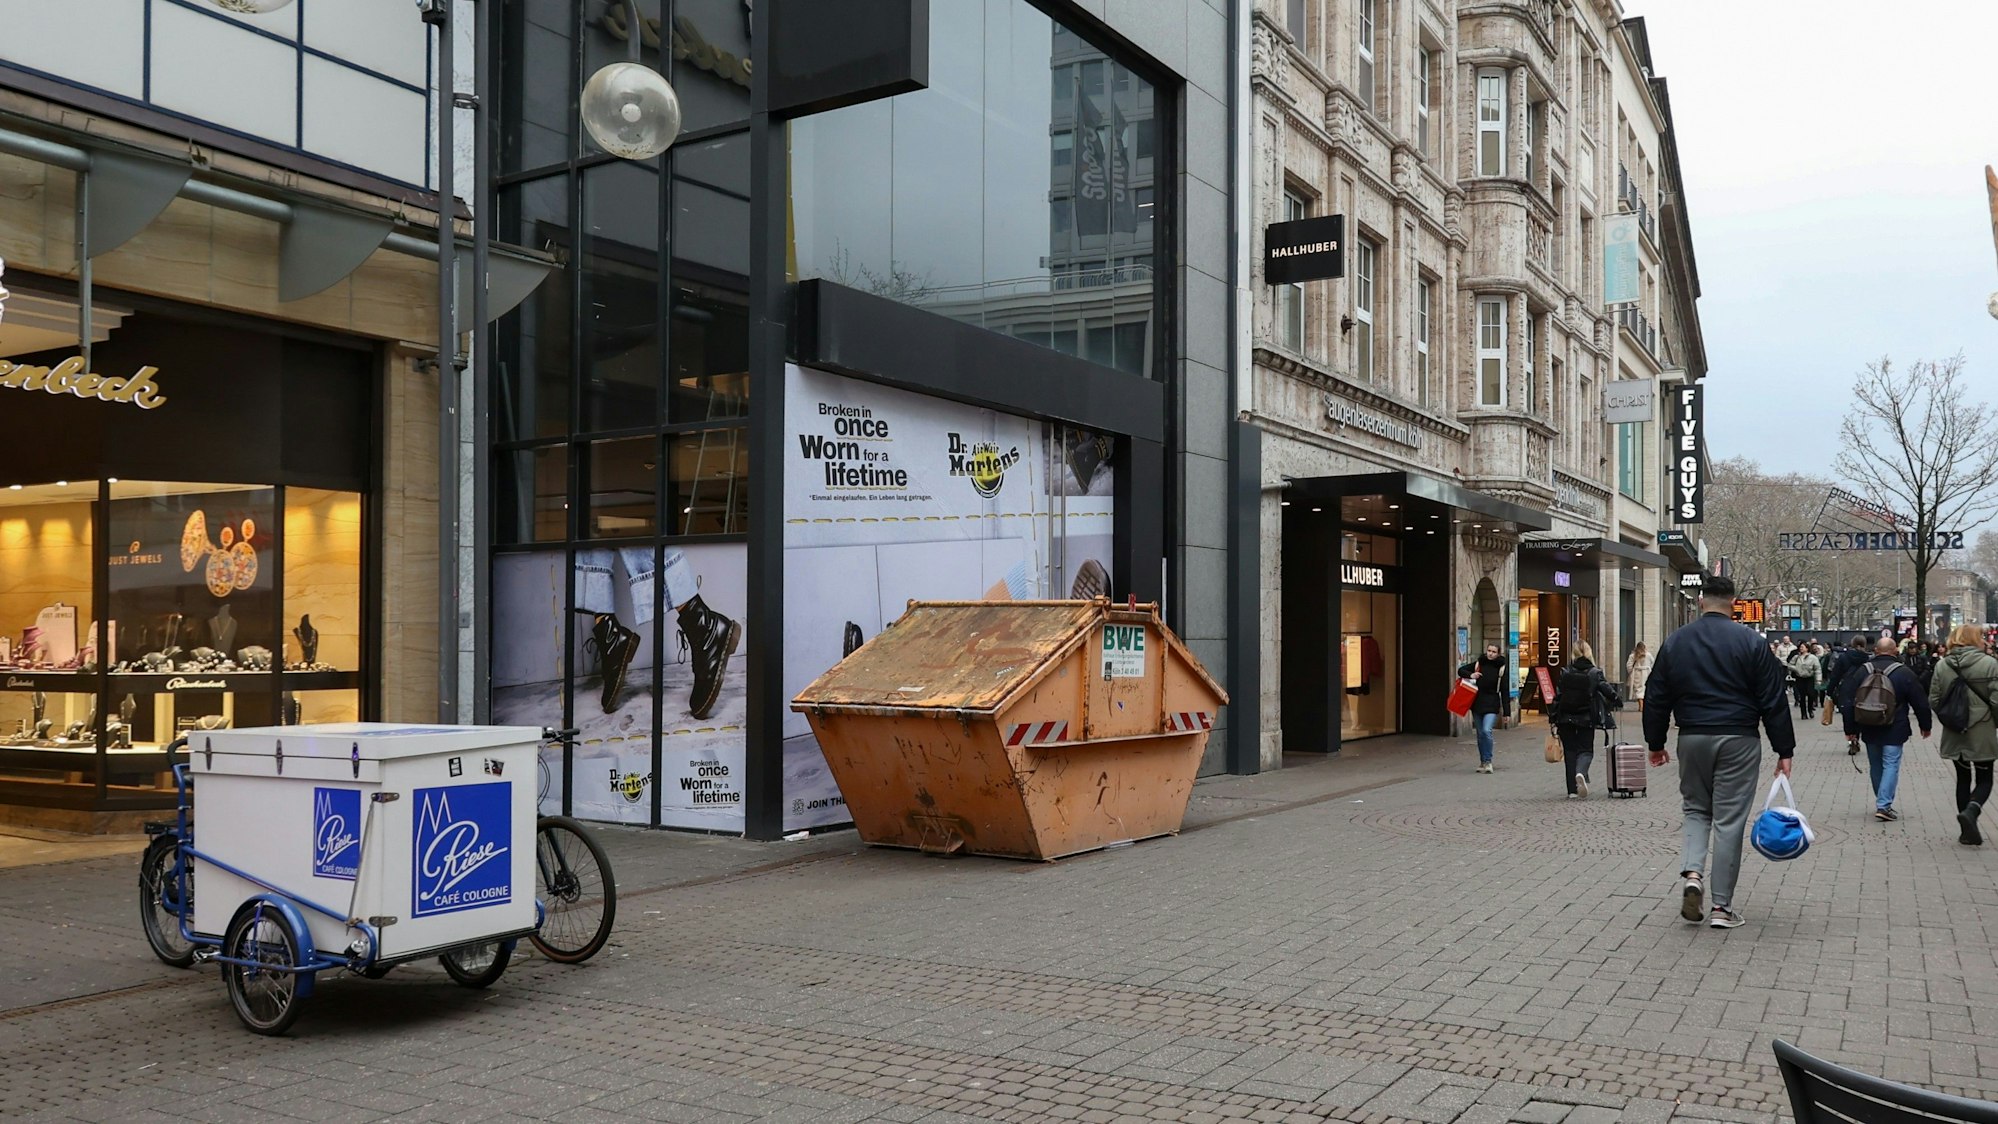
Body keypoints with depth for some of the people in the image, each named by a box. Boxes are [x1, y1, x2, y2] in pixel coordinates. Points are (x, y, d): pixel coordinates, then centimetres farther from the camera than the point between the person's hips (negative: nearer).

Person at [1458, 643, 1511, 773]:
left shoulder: (1502, 669, -1)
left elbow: (1505, 692, -1)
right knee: (1480, 734, 9)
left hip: (1492, 705, -3)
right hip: (1477, 704, 3)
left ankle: (1488, 761, -9)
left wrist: (1506, 712, -5)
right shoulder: (1478, 664, 5)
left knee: (1486, 731, -20)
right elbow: (1461, 670, 13)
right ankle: (1482, 762, 21)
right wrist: (1470, 675, -10)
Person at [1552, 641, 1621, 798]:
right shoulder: (1595, 672, -5)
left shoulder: (1564, 672, -3)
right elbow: (1607, 690, -1)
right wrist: (1618, 701, 20)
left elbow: (1557, 696, -3)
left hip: (1565, 719, 1)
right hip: (1587, 719, -1)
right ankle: (1581, 773, -27)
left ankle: (1573, 790, 7)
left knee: (1570, 751, 10)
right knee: (1586, 750, 7)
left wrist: (1552, 717, 3)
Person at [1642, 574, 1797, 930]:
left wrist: (1656, 743, 16)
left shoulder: (1675, 642, 3)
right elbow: (1774, 700, -4)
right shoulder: (1750, 642, -4)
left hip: (1692, 739, 2)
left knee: (1696, 810, 18)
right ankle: (1722, 906, 6)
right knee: (1729, 819, 3)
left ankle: (1691, 873, -6)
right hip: (1738, 741, -2)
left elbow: (1657, 697, 7)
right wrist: (1784, 750, 2)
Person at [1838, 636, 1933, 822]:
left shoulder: (1862, 671, 0)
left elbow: (1848, 702, 2)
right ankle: (1884, 805, -11)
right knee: (1891, 765, -1)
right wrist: (1925, 725, 13)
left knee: (1876, 766, 15)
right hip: (1894, 730, -3)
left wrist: (1850, 729, 9)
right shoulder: (1904, 672, -8)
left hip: (1869, 729, 3)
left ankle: (1882, 802, 25)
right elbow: (1920, 702, -2)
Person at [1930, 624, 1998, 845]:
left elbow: (1934, 700, 0)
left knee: (1963, 779, 14)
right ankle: (1971, 811, -19)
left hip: (1954, 735, 3)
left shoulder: (1942, 665, -1)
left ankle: (1968, 831, 15)